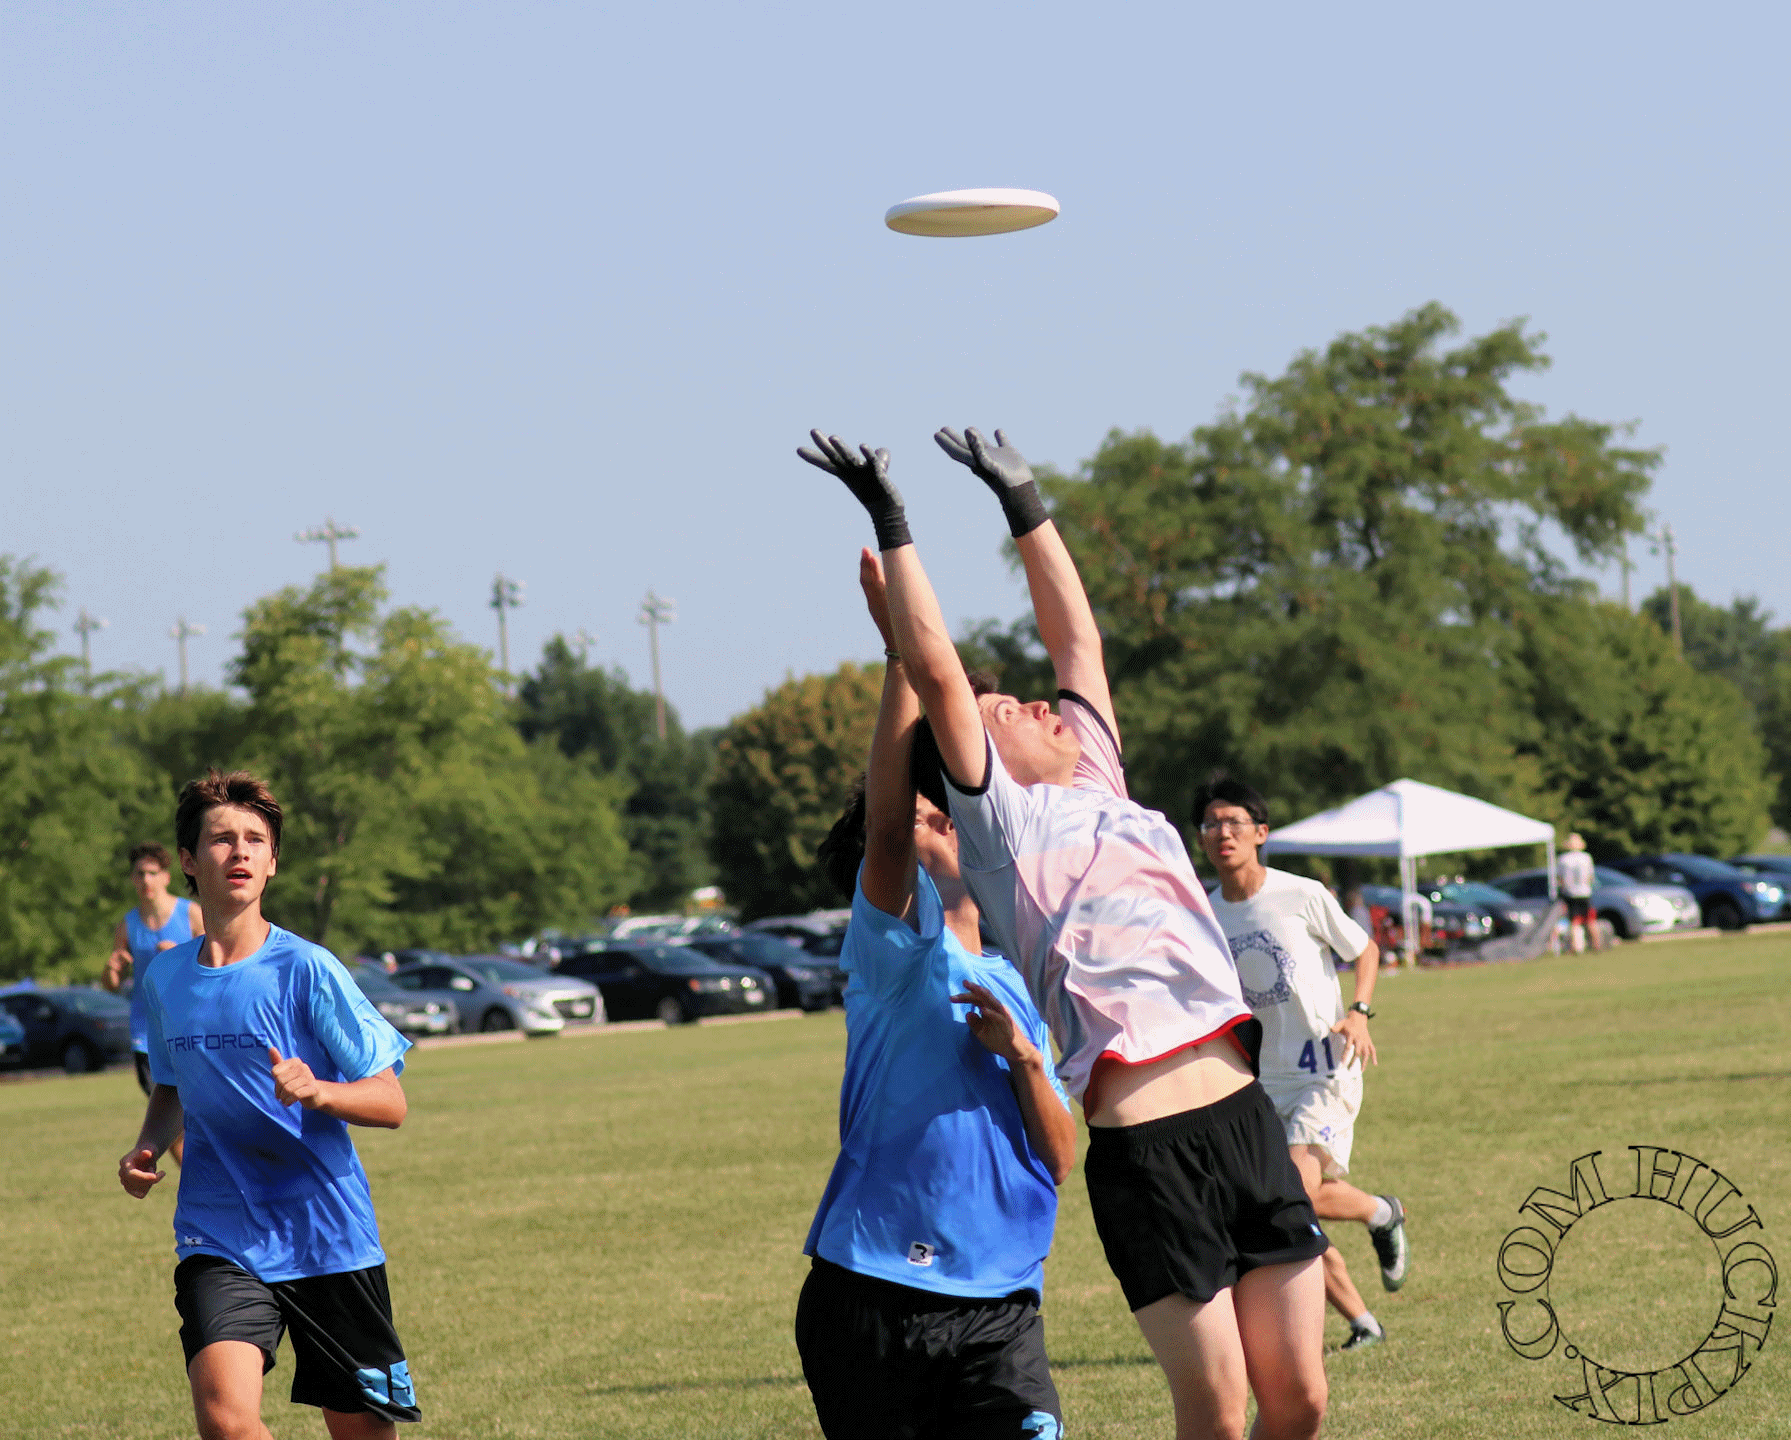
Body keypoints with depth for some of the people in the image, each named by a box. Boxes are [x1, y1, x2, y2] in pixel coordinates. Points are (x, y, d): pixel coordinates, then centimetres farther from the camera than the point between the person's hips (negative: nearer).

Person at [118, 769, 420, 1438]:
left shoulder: (306, 969, -6)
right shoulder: (165, 979, 7)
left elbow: (390, 1103, -6)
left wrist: (316, 1091, -25)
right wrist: (148, 1147, 6)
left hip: (328, 1235, -2)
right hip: (219, 1241, 2)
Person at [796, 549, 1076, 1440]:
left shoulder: (1010, 987, 19)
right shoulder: (895, 950, 1)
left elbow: (1059, 1160, 14)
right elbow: (886, 817, -19)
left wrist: (1021, 1056, -4)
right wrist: (904, 651, -24)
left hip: (999, 1304, 4)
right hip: (876, 1297, -4)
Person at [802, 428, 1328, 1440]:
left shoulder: (1098, 791, 22)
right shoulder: (1000, 822, 4)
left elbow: (1078, 637, 29)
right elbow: (937, 672, -4)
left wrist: (1023, 502, 31)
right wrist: (891, 525, -1)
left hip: (1246, 1116, 7)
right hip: (1144, 1151, -7)